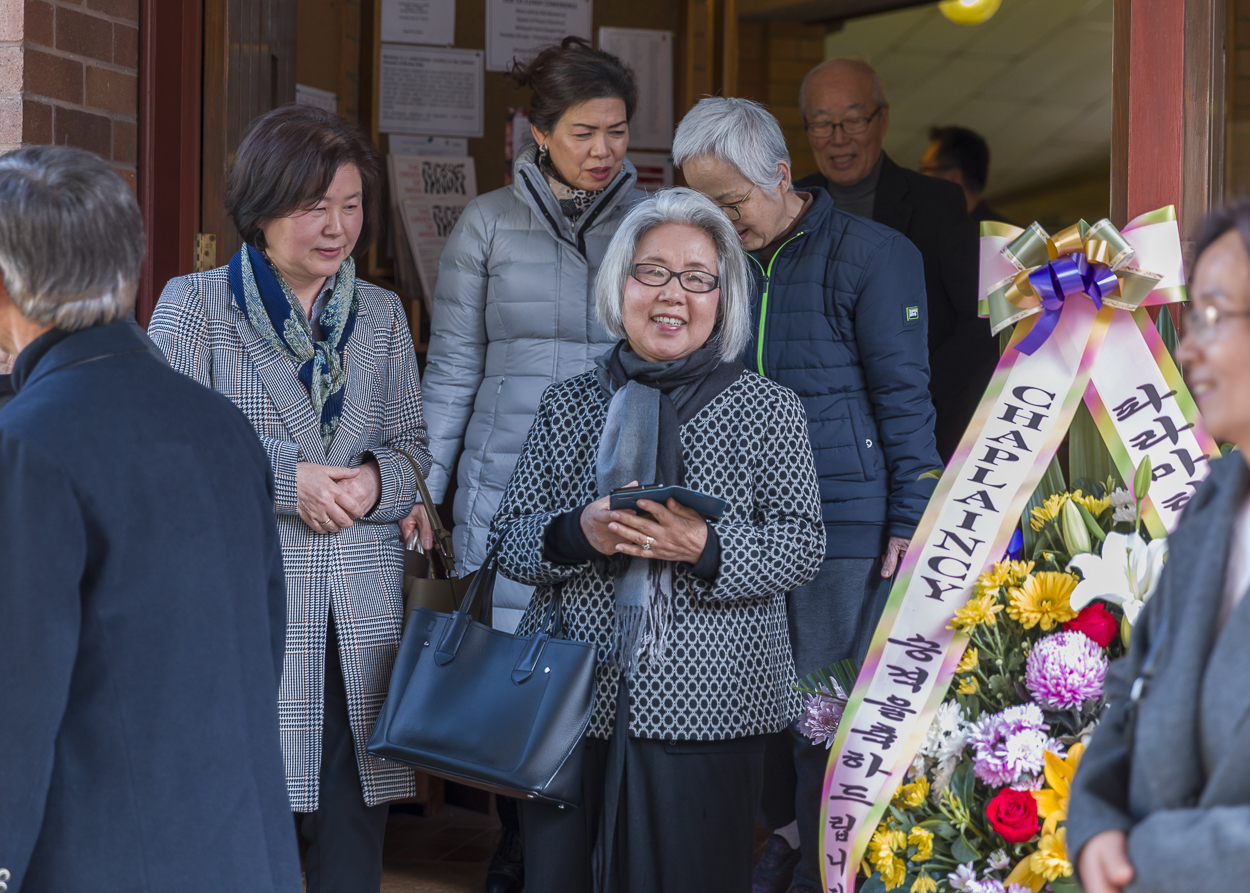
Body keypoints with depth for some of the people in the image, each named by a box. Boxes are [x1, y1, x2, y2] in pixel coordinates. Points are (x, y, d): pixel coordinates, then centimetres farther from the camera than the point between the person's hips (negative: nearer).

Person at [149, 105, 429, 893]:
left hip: (362, 612, 4)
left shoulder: (381, 314, 14)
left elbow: (414, 445, 15)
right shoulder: (195, 306, 1)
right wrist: (284, 480, -15)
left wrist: (376, 481, -7)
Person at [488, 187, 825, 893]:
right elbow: (509, 537, 9)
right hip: (572, 702, 2)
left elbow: (803, 545, -2)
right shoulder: (568, 405, 11)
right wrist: (579, 534, -13)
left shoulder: (770, 410, 4)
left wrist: (703, 548, -19)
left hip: (706, 711, -2)